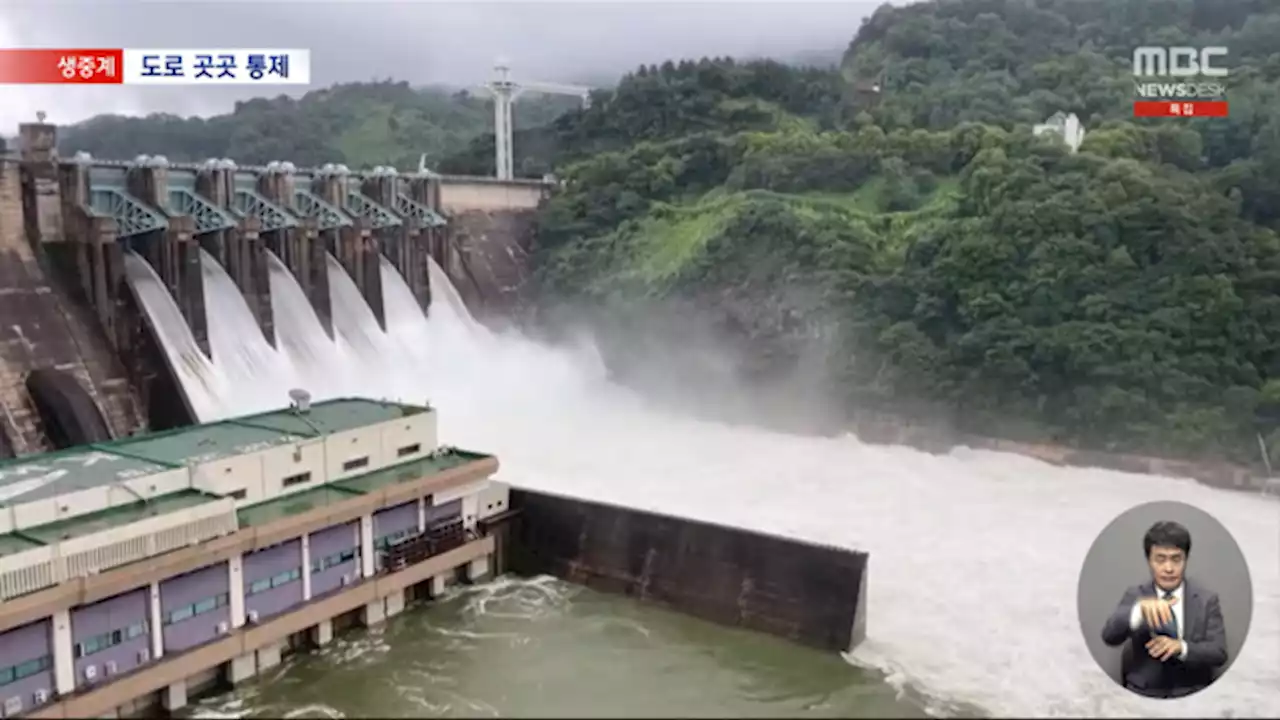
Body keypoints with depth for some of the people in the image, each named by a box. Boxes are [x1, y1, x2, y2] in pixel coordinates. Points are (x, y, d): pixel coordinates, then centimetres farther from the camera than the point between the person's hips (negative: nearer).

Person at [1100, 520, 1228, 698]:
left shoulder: (1207, 598, 3)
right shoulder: (1135, 595, 2)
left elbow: (1219, 653, -3)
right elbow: (1109, 636, -14)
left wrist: (1181, 647, -22)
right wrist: (1140, 608, -31)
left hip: (1193, 695, 2)